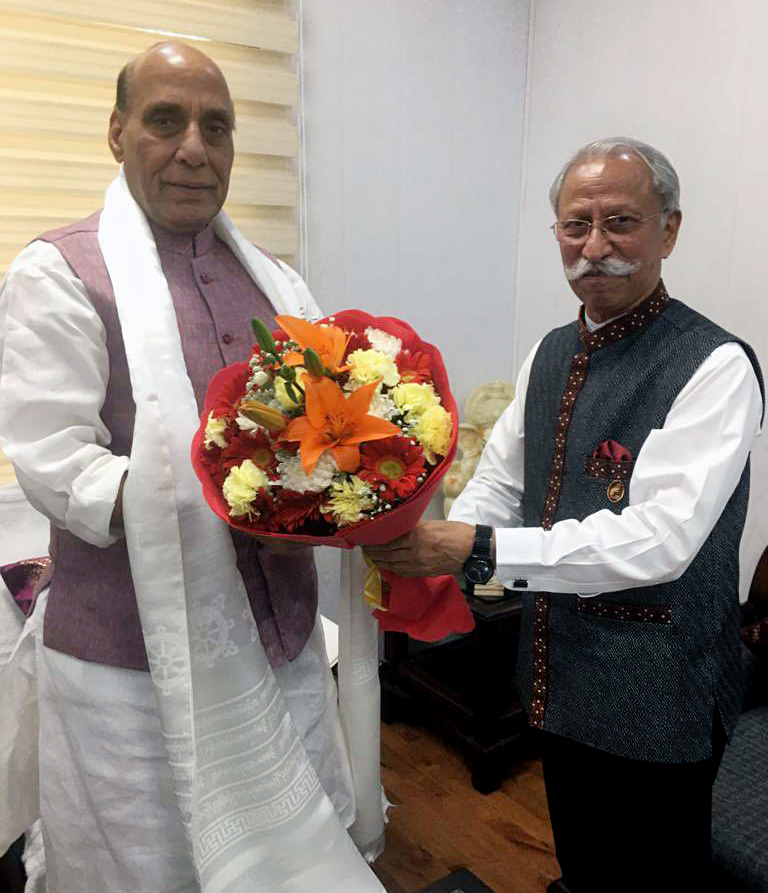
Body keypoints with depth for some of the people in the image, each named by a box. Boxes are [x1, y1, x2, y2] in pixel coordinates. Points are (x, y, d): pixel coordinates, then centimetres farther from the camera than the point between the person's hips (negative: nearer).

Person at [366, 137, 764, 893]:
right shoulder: (550, 354, 5)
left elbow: (662, 536, -29)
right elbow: (499, 483, 8)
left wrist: (480, 550, -36)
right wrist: (430, 555, -11)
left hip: (654, 707, -6)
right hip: (557, 681, 7)